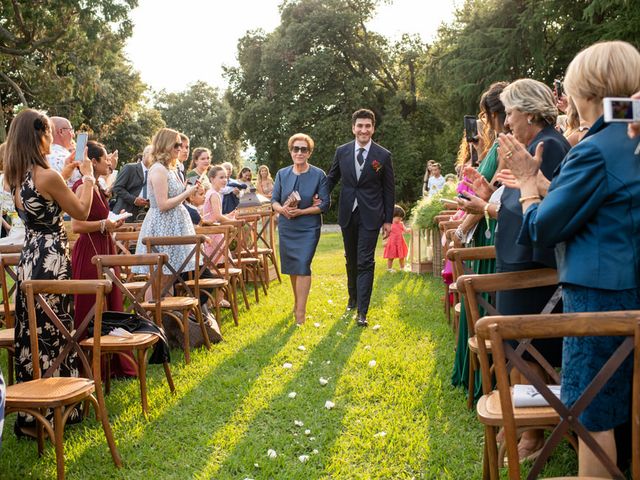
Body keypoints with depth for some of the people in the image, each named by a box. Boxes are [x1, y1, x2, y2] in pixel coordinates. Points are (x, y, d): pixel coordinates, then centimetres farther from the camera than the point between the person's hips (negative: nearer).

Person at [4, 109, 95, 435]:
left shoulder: (16, 176, 6)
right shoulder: (48, 176, -19)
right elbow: (81, 212, -7)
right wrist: (88, 177, 5)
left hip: (29, 258, 9)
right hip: (51, 260, -9)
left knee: (32, 333, 15)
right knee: (53, 333, 0)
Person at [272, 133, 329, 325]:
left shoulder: (318, 175, -6)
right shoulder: (282, 174, 4)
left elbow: (324, 204, -8)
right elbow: (274, 200, 5)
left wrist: (300, 211, -18)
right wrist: (282, 209, -18)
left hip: (309, 228, -4)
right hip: (286, 228, 4)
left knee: (303, 266, -14)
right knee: (291, 266, 13)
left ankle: (300, 313, -11)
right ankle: (297, 302, 35)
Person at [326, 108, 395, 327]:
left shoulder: (383, 156, -6)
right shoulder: (342, 151, 1)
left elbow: (389, 190, -1)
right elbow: (332, 178, 13)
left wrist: (388, 220, -2)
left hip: (370, 216, -3)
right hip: (348, 213, 3)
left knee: (365, 262, -7)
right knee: (351, 259, 17)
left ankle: (362, 312, -7)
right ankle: (353, 298, 36)